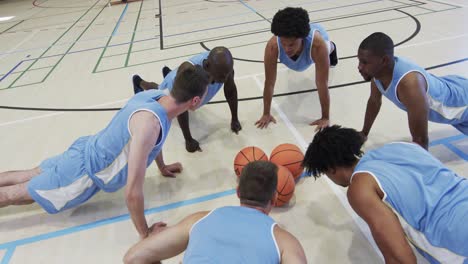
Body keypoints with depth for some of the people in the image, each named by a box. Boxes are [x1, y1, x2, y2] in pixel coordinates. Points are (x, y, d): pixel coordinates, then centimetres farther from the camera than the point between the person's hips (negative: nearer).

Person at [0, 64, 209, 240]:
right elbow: (132, 192, -39)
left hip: (88, 153, 8)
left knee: (30, 177, 26)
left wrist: (162, 167, 22)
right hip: (86, 173, -8)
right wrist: (145, 234, -25)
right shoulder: (149, 121, -40)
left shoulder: (158, 96, -12)